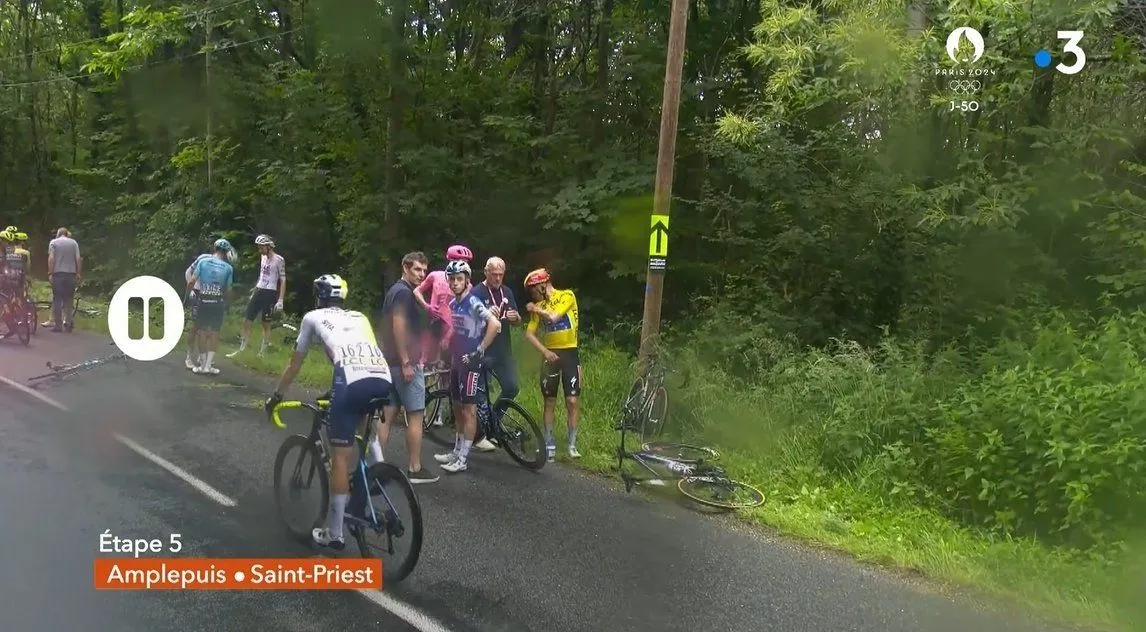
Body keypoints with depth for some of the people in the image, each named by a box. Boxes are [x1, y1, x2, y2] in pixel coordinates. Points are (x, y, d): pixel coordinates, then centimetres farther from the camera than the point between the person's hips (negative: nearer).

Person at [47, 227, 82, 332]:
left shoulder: (53, 242, 2)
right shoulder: (74, 243, 7)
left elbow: (51, 258, -8)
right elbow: (78, 259, 2)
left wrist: (50, 272, -5)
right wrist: (79, 274, 5)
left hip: (58, 273, -2)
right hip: (71, 273, 2)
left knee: (57, 299, 2)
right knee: (69, 299, 10)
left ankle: (57, 325, 1)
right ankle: (68, 322, 7)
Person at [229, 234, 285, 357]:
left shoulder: (279, 260, -11)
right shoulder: (263, 257, 11)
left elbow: (283, 280, -12)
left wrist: (280, 300, -18)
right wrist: (253, 293, 21)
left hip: (270, 293, -7)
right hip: (259, 291, 7)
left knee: (266, 324, 1)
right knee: (246, 321, 6)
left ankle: (262, 352, 9)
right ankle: (241, 349, 14)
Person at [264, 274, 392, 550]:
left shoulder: (313, 317, 25)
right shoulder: (359, 317, 34)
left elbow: (294, 364, 33)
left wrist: (276, 396, 47)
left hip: (352, 382, -4)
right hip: (383, 380, 4)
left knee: (340, 457, 5)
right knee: (362, 415, 39)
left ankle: (334, 534, 12)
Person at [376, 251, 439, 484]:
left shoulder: (395, 290, 17)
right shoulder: (404, 292, -14)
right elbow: (398, 327, -23)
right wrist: (407, 363, -23)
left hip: (391, 363, 10)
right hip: (405, 363, -10)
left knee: (388, 415, 10)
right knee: (415, 416, -2)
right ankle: (415, 470, 4)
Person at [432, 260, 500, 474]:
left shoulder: (473, 303, -15)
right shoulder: (452, 304, 9)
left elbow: (495, 324, -27)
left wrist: (480, 351, -23)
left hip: (470, 362, -8)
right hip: (456, 360, 8)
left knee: (468, 409, -3)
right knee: (457, 408, 15)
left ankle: (462, 460, 2)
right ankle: (457, 452, 26)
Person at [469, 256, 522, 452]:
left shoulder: (507, 292, 10)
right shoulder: (477, 292, -7)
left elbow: (518, 322, 14)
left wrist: (515, 317, -10)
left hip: (504, 351, 6)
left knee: (511, 388, 2)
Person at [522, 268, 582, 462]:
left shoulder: (567, 296, -6)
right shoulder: (538, 306, 6)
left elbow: (553, 316, -22)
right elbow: (529, 333, -1)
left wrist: (536, 309, -7)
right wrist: (545, 351, -14)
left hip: (569, 353, -3)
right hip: (551, 355, 3)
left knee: (572, 401, -5)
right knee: (549, 401, 6)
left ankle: (572, 444, 5)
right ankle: (549, 444, 14)